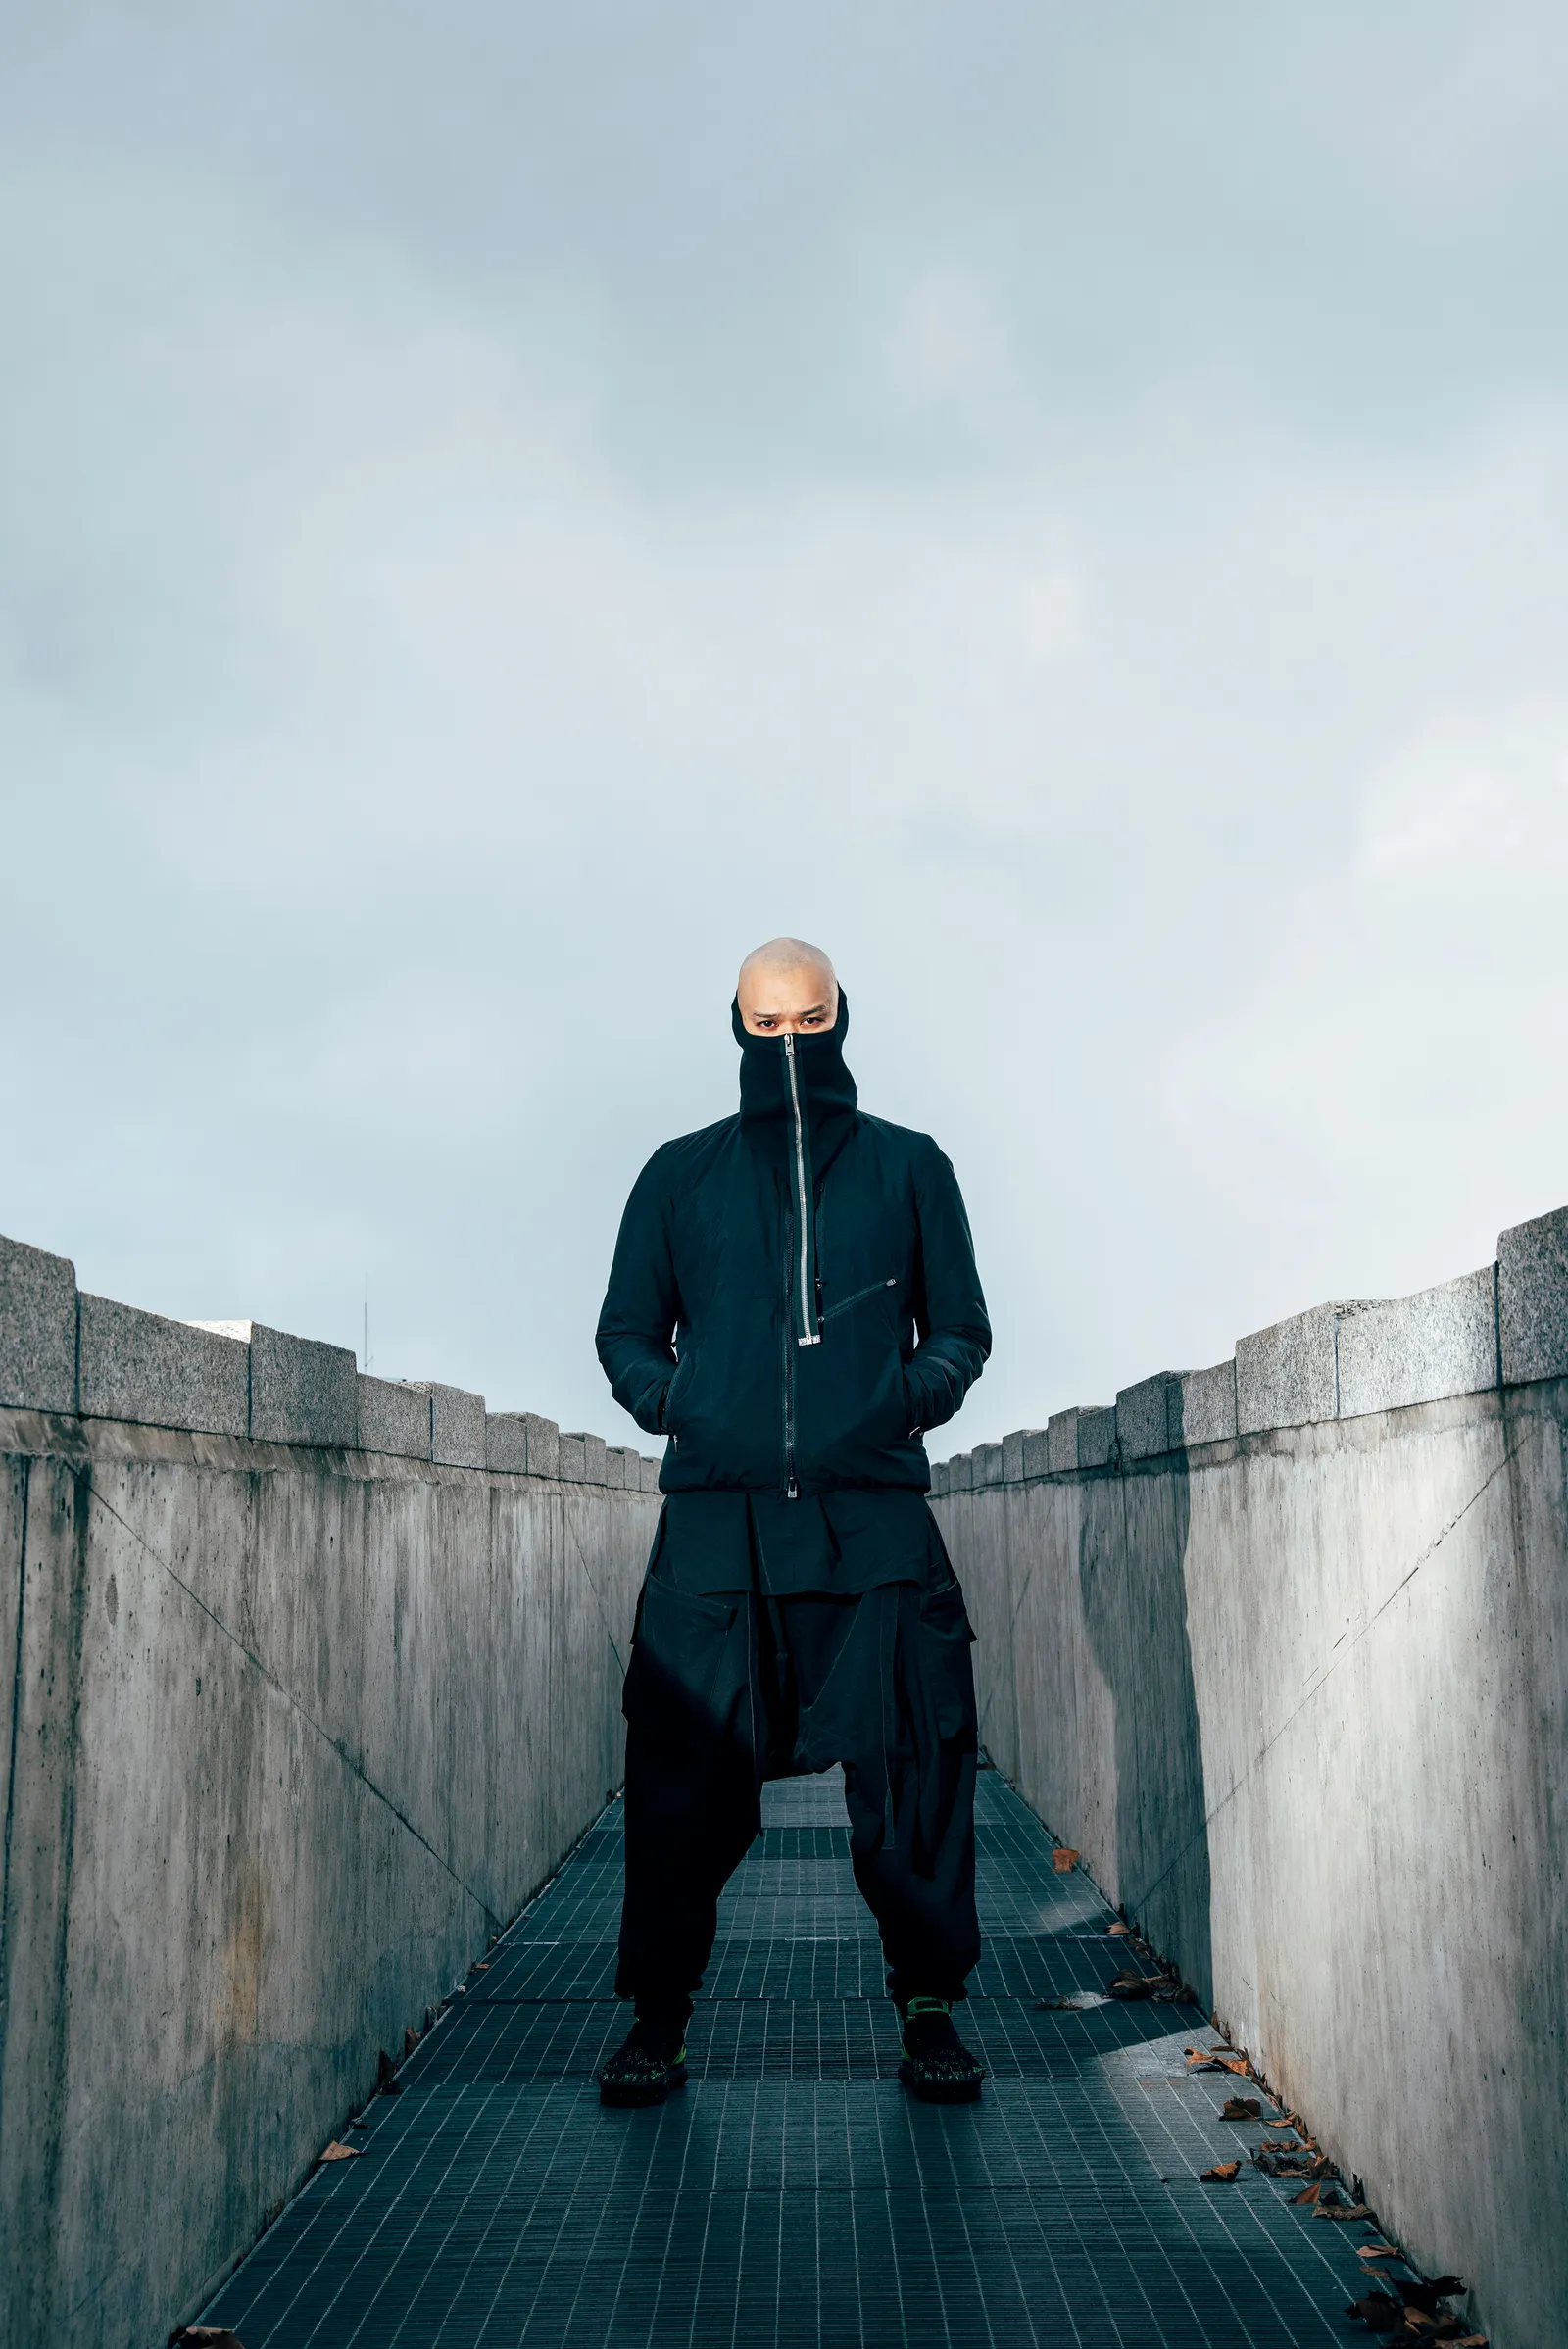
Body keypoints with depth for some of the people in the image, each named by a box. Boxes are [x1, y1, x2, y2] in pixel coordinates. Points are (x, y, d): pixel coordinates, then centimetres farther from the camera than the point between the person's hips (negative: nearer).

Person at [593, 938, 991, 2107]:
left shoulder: (909, 1167, 13)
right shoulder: (680, 1174, 14)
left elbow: (962, 1331, 14)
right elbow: (627, 1331, 17)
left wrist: (908, 1397, -6)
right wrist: (673, 1403, -4)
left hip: (875, 1519, 0)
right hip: (715, 1520, 1)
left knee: (911, 1763, -1)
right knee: (684, 1772, -1)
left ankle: (930, 2008, 14)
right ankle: (660, 2014, 13)